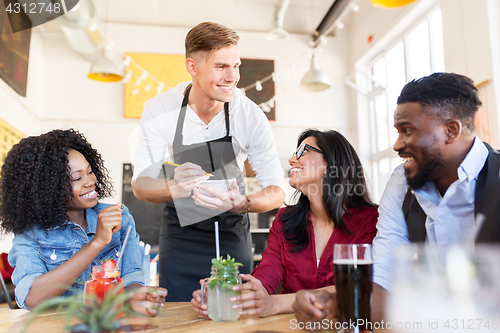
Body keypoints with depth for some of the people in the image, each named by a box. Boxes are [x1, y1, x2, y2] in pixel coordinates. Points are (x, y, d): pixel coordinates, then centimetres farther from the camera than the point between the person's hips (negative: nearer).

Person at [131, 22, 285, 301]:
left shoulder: (250, 115, -17)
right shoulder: (160, 110, -15)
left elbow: (276, 191, -14)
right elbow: (141, 185, -12)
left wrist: (243, 203, -36)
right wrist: (174, 188, -35)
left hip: (232, 234, 0)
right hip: (179, 233, 0)